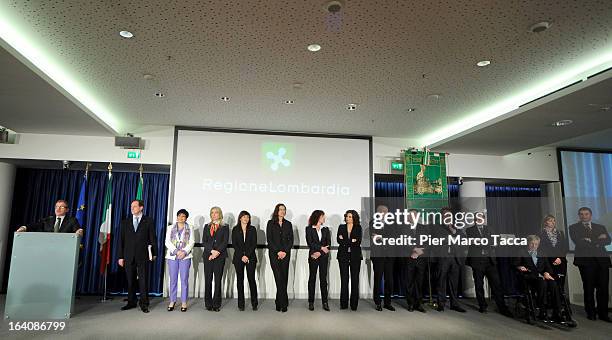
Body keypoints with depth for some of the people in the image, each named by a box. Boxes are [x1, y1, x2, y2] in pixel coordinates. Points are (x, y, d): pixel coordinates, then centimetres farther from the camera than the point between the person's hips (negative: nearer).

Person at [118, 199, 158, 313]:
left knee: (143, 280, 0)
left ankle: (144, 303, 8)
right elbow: (121, 240, 9)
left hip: (143, 256, -3)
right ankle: (131, 302, 21)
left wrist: (154, 253, 2)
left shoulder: (148, 221, 3)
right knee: (130, 281, 9)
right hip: (129, 256, 3)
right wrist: (120, 256, 4)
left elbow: (153, 238, 3)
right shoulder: (125, 222, 11)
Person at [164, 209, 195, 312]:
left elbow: (192, 242, 2)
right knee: (173, 279, 3)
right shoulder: (170, 228, 11)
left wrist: (184, 252, -14)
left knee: (184, 279, -1)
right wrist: (176, 251, -12)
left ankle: (184, 302, 5)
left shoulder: (190, 229, 10)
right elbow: (167, 242, 1)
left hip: (185, 256, -1)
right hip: (172, 256, 1)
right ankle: (172, 301, 12)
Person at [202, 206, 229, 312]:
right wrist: (212, 250, -9)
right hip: (208, 255, 2)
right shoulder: (207, 226, 15)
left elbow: (225, 242, -1)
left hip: (220, 256, -2)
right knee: (208, 279, 1)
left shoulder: (225, 227, 8)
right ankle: (208, 304, 9)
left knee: (218, 280, -2)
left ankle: (216, 304, 4)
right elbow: (204, 241, 6)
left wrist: (217, 252, -14)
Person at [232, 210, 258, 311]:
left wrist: (247, 255, -9)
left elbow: (254, 244, 2)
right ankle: (241, 304, 8)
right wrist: (242, 256, -9)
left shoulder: (252, 229, 8)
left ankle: (254, 303, 4)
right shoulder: (235, 230, 8)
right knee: (240, 279, 2)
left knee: (251, 279, -4)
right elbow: (234, 244, 1)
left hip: (250, 257, 0)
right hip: (238, 257, 1)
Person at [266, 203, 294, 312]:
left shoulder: (288, 224, 12)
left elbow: (291, 240, 8)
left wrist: (285, 251, -6)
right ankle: (283, 303, -2)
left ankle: (279, 302, 11)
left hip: (285, 253, 2)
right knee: (279, 278, -8)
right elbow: (269, 240, -1)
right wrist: (278, 251, -10)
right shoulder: (271, 223, 5)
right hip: (274, 253, -2)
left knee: (284, 278, 0)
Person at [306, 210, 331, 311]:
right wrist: (321, 247, -17)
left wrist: (319, 253, -9)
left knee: (323, 279, 2)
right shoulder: (309, 229, 3)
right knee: (312, 278, 2)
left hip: (323, 257, 2)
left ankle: (325, 302, 7)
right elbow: (310, 243, -8)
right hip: (313, 257, -2)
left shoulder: (326, 229, 11)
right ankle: (311, 302, 9)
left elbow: (328, 244, 3)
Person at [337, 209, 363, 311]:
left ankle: (354, 304, 7)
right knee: (344, 279, -1)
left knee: (355, 279, 0)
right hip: (343, 255, 1)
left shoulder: (358, 228, 6)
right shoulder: (341, 227, 10)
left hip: (355, 256, -1)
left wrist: (345, 241, -8)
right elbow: (338, 240, -2)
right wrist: (351, 241, -8)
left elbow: (358, 241, -7)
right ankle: (343, 303, 6)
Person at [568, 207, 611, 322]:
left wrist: (591, 241, -8)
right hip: (585, 260, -3)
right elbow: (578, 242, -5)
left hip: (602, 260, 3)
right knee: (589, 287, -2)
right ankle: (591, 312, 7)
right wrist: (598, 239, 0)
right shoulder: (574, 228, 10)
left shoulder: (601, 227, 21)